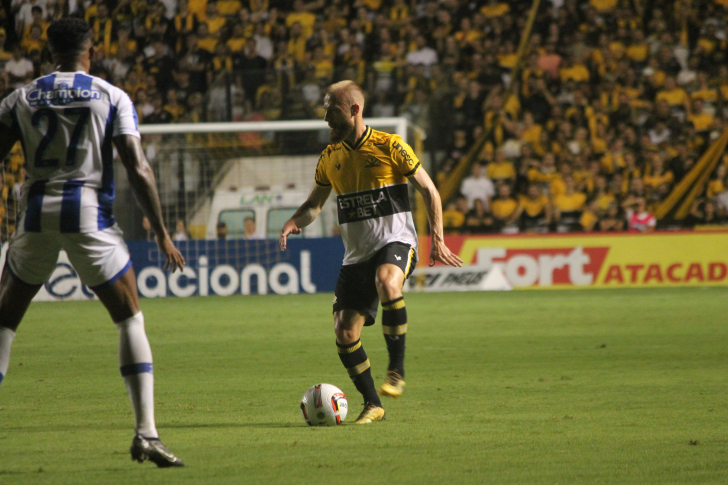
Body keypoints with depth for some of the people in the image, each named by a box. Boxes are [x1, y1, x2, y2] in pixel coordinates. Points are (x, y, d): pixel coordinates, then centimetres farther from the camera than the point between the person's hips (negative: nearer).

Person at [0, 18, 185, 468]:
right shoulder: (113, 98, 2)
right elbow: (138, 169, -5)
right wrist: (162, 234, 0)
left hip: (36, 214, 2)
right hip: (90, 216, -2)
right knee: (130, 319, 7)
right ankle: (146, 434, -5)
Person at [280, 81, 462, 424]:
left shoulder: (389, 147, -6)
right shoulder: (330, 157, 9)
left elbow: (429, 191, 1)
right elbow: (314, 204, 18)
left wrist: (437, 239, -8)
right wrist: (293, 223, -4)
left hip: (395, 241, -5)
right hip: (357, 253, 5)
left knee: (386, 283, -39)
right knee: (345, 333, -6)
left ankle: (397, 371, -27)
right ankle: (372, 405, 11)